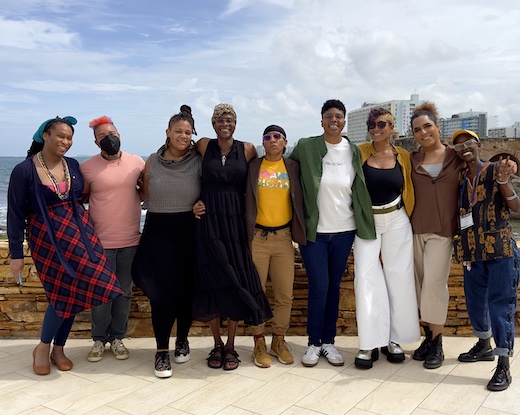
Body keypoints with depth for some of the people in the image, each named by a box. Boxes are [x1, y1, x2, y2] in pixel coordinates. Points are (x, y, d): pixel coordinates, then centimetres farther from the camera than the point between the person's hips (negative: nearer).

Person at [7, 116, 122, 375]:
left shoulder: (73, 166, 5)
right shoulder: (24, 170, -7)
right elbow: (15, 214, -6)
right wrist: (16, 254, -7)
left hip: (79, 232, 5)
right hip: (46, 238, -4)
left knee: (73, 292, 5)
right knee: (63, 293, -6)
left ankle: (58, 349, 23)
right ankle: (43, 348, 18)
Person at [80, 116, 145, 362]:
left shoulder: (137, 163, 2)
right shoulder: (87, 167, -4)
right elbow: (80, 199, 8)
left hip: (130, 241, 2)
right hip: (100, 241, -2)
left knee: (124, 292, 10)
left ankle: (117, 338, 24)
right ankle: (99, 339, 21)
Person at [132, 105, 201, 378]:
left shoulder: (198, 161, 0)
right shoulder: (152, 162, 4)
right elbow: (144, 196, 11)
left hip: (190, 230, 0)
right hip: (159, 232, 0)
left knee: (187, 288, 7)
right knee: (164, 291, -4)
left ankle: (182, 339, 29)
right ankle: (162, 351, 9)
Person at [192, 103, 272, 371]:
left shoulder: (247, 149, 5)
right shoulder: (203, 146, 4)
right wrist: (195, 203, -2)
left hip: (235, 222, 0)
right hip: (208, 221, 0)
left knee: (235, 281, 1)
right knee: (211, 281, 1)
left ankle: (230, 346, 15)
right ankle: (217, 345, 17)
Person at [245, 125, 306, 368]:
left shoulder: (293, 167, 7)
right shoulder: (253, 166, 2)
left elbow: (299, 200, 10)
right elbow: (244, 198, 3)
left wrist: (299, 232, 4)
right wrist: (245, 233, -4)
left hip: (283, 237, 2)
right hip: (257, 236, -1)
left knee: (285, 294, 4)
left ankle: (279, 341, 22)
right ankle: (259, 343, 17)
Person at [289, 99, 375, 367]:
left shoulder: (353, 151, 2)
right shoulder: (305, 147, -5)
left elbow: (360, 189, 11)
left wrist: (363, 223, 6)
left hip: (344, 230, 3)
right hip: (314, 230, -2)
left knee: (334, 287, 11)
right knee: (319, 287, -1)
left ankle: (328, 341, 23)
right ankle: (313, 343, 16)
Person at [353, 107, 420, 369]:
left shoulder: (403, 156, 2)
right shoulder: (360, 152, -2)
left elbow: (408, 190, 9)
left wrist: (408, 218, 6)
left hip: (396, 221, 2)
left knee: (398, 277, 4)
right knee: (366, 277, -6)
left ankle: (393, 338, 17)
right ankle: (370, 343, 0)